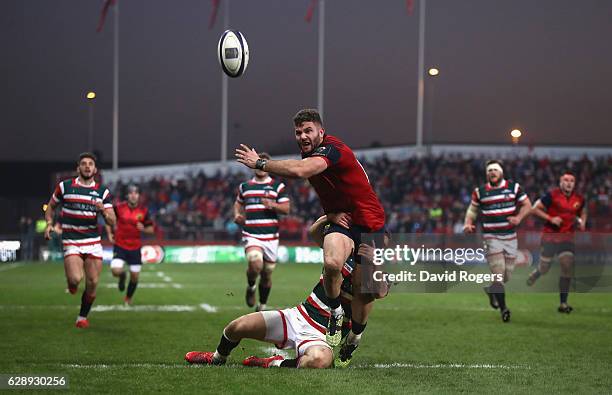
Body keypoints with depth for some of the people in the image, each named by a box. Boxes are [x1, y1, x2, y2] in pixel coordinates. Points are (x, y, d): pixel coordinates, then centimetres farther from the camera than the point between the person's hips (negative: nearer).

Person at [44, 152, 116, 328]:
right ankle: (71, 283, 15)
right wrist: (49, 224, -2)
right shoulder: (65, 186, 2)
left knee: (92, 284, -2)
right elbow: (51, 206, 17)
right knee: (76, 279, -23)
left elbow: (112, 222, 3)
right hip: (71, 243, -2)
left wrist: (104, 211, -18)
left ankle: (82, 317, 20)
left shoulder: (103, 191, 6)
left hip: (94, 242, 2)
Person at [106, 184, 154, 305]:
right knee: (116, 271, -20)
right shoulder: (119, 207, -7)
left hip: (135, 247, 2)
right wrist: (109, 234, -2)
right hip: (120, 246, -2)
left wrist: (144, 229, -17)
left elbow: (151, 229, 4)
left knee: (135, 276, 5)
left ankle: (128, 299, 33)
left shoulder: (143, 211, -3)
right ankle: (122, 276, 20)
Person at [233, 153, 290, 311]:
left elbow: (286, 209, 1)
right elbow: (238, 203, 28)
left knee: (267, 273, 7)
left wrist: (273, 205, -19)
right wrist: (237, 215, 7)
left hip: (271, 236, 0)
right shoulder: (245, 186, 12)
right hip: (251, 235, 0)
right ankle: (250, 287, 4)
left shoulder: (277, 186, 5)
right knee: (255, 264, -27)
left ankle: (262, 305, 27)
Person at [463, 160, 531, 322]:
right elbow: (472, 209, 15)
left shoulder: (513, 187, 3)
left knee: (507, 275, 7)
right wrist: (468, 223, -3)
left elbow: (527, 205, 8)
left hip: (510, 237, 2)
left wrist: (519, 217, -10)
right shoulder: (480, 192, 3)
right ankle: (503, 308, -10)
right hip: (491, 237, -2)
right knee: (498, 273, -14)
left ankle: (490, 288, 38)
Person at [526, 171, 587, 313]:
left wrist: (582, 222, 2)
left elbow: (583, 212, 23)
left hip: (567, 238, 3)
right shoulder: (552, 195, -11)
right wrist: (550, 218, -17)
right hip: (549, 236, -3)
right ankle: (534, 275, 44)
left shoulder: (579, 199, 3)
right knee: (544, 269, 4)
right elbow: (535, 208, -7)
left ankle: (563, 303, -6)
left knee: (568, 267, -12)